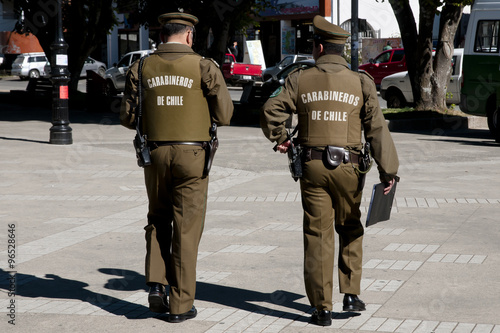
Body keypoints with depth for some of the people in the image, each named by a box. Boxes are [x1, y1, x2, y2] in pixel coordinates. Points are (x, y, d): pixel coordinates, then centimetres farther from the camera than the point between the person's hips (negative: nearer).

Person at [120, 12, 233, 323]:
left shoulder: (142, 68, 3)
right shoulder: (204, 66, -5)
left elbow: (128, 117, 1)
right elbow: (224, 114, -6)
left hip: (155, 154, 3)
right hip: (192, 156, -2)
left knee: (158, 222, 22)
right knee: (186, 230, 4)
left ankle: (156, 283, 5)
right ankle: (181, 305, 7)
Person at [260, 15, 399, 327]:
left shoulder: (300, 79, 0)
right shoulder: (361, 82, -1)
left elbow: (271, 111, -5)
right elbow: (377, 128, -5)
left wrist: (280, 138, 14)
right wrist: (388, 171, -4)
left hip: (312, 168, 0)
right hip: (347, 168, 0)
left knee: (318, 236, 3)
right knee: (350, 231, 20)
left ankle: (322, 309, 3)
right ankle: (351, 295, 17)